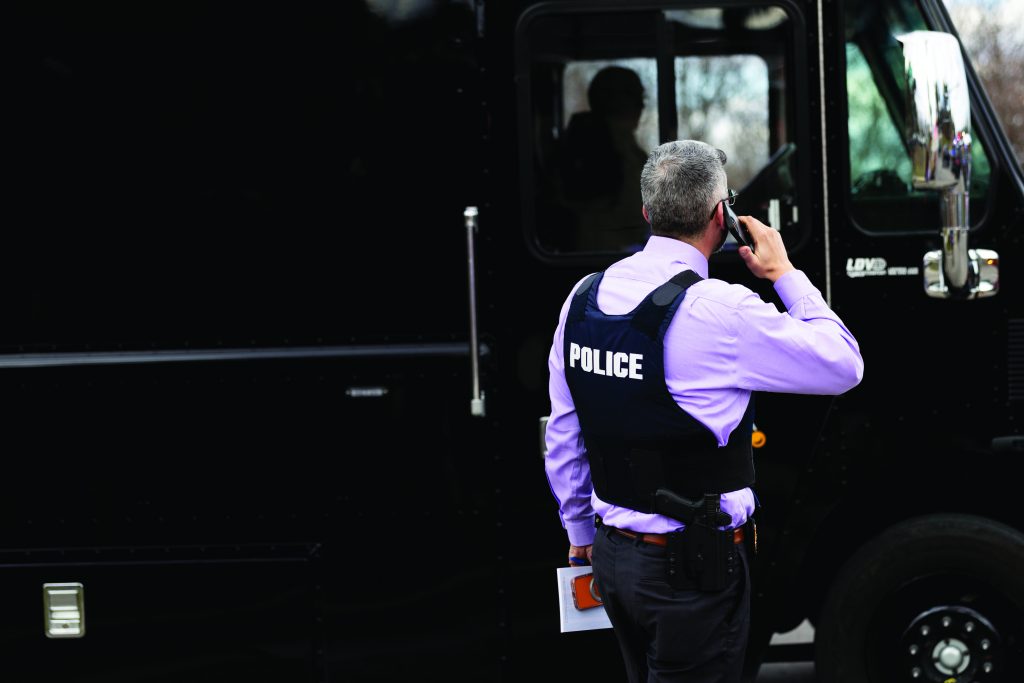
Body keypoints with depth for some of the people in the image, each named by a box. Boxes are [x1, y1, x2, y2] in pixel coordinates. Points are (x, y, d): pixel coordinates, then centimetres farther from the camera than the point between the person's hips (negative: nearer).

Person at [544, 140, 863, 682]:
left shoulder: (584, 297, 2)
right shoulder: (717, 311, -18)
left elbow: (562, 434, 11)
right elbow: (843, 364, -8)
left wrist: (581, 534, 22)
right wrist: (784, 274, 3)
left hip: (614, 553, 7)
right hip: (691, 569, -7)